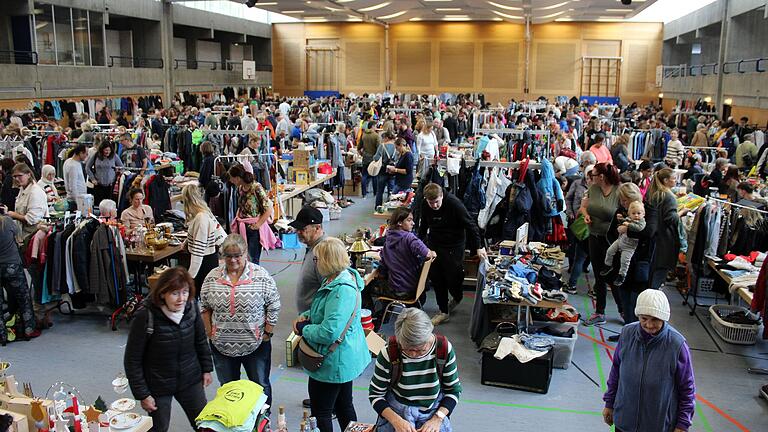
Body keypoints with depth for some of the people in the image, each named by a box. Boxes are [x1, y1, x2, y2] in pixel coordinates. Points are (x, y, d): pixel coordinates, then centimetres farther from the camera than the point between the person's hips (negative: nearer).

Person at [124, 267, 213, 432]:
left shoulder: (191, 308, -12)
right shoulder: (145, 318, -24)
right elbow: (132, 360, -15)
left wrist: (206, 369, 9)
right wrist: (142, 394, -12)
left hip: (190, 380, 4)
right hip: (158, 386, -3)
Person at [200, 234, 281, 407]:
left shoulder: (261, 276, -11)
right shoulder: (212, 277, -2)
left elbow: (273, 307, -6)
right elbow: (204, 307, 7)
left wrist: (268, 333, -6)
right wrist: (209, 332, 2)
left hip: (256, 345, -2)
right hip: (222, 345, 3)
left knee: (260, 386, 13)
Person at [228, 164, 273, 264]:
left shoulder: (256, 188, -17)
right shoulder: (240, 188, 6)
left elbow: (269, 210, -17)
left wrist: (258, 225, -16)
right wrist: (237, 217, 6)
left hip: (254, 229, -7)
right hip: (242, 228, 7)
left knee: (254, 260, -2)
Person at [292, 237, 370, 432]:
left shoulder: (342, 290, -30)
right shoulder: (341, 277, 3)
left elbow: (329, 333, -33)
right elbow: (326, 310, 20)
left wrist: (303, 329, -16)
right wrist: (306, 315, 1)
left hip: (334, 362, -10)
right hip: (346, 358, 10)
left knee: (320, 414, 6)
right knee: (344, 405, 24)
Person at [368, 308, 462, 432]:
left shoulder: (444, 349, -13)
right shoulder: (389, 353, -16)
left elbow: (454, 390, -1)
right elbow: (375, 394, -6)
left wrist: (437, 419, -15)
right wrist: (396, 421, -20)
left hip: (433, 411, 2)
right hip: (397, 412, -2)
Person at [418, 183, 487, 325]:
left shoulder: (454, 204, -23)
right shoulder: (424, 205, -8)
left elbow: (470, 225, -18)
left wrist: (478, 247, -21)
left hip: (454, 246, -4)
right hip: (434, 244, 4)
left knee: (453, 278, -1)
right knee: (436, 279, 5)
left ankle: (457, 298, 34)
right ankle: (443, 312, 19)